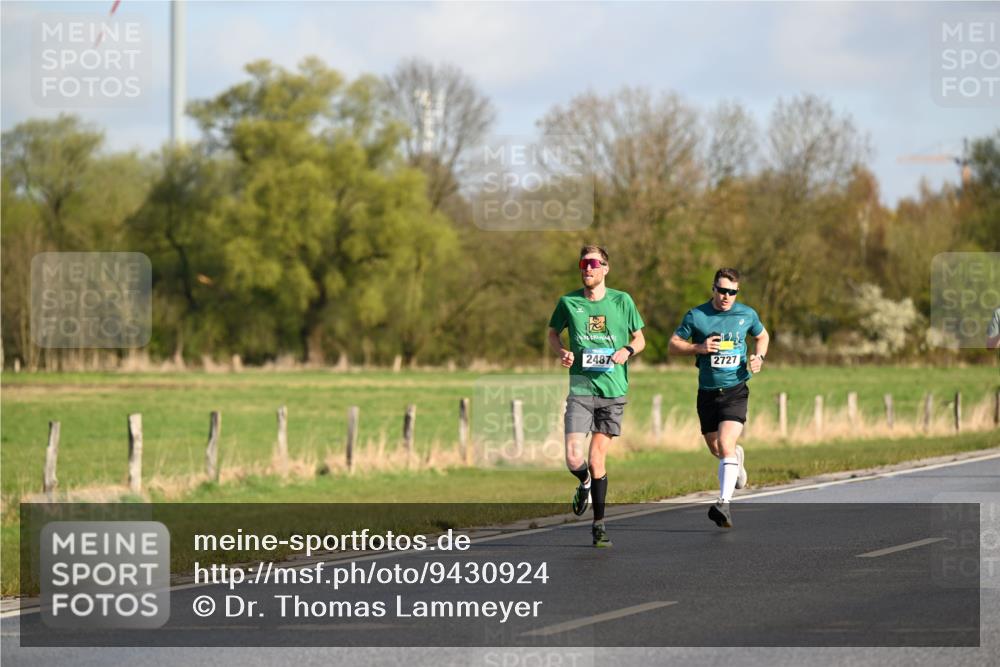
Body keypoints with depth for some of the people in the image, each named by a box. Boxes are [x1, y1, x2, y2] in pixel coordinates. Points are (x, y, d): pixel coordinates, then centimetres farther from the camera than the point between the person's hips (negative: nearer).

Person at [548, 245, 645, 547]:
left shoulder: (622, 301, 2)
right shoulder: (568, 302, 2)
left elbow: (639, 338, 12)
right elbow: (553, 332, 18)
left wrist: (628, 350, -11)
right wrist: (562, 351, -3)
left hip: (613, 389, 0)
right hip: (580, 388, 0)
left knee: (597, 459, -1)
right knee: (574, 459, -13)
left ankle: (599, 525, 13)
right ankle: (585, 484, 24)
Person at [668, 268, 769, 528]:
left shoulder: (747, 314, 1)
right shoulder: (696, 316, -3)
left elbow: (763, 336, 20)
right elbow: (674, 344, 2)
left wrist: (759, 357, 0)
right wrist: (699, 347, -15)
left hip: (735, 390, -2)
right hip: (708, 392, 2)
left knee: (725, 445, -20)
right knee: (715, 448, 15)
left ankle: (724, 504, -25)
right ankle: (737, 457, 52)